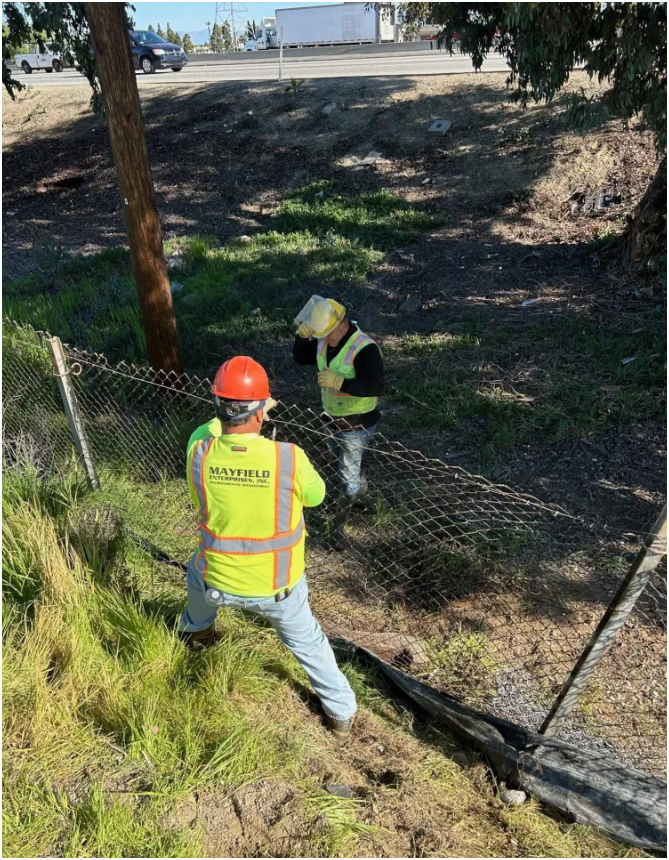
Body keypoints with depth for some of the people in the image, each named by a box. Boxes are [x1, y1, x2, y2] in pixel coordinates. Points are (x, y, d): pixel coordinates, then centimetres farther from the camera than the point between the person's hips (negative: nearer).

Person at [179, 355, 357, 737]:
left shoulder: (199, 452, -22)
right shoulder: (289, 458, -28)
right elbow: (316, 495, -6)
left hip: (219, 581, 2)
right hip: (278, 586, -2)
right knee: (308, 641, 25)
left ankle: (196, 632, 66)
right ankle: (342, 712, 43)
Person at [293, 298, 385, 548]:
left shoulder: (364, 347, -28)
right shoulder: (324, 339, -3)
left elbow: (377, 386, -34)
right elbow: (301, 358, 8)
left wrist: (340, 382, -41)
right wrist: (302, 336, -13)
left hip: (356, 424, -8)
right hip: (332, 418, 8)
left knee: (348, 476, 3)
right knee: (345, 466, 29)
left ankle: (337, 527, 17)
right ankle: (359, 490, 57)